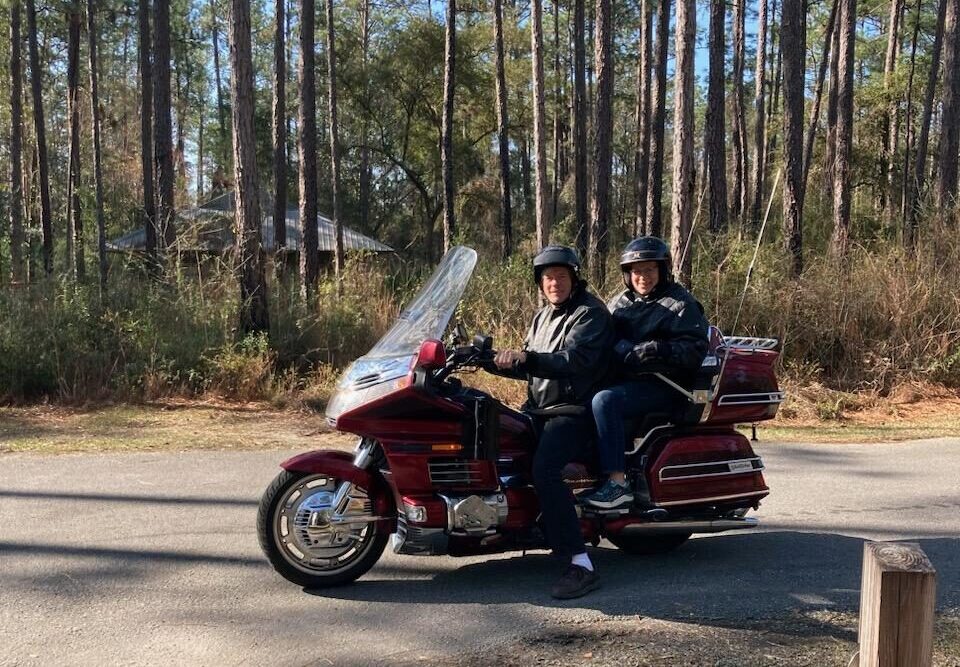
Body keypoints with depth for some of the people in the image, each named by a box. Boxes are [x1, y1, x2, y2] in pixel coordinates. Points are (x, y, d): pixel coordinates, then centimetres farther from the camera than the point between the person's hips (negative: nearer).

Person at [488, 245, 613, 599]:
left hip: (573, 412, -9)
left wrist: (527, 358, -37)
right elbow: (531, 368, 22)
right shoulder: (543, 316, 21)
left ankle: (580, 566, -29)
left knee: (544, 469, -31)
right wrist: (493, 361, 6)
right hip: (539, 409, 9)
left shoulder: (590, 313, -7)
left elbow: (574, 360, -24)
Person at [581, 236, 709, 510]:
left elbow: (695, 349, -11)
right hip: (623, 380, 8)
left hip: (662, 386, -7)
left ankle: (618, 484, -32)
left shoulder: (680, 304, 1)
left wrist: (658, 350, -26)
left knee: (604, 401, -31)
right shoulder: (620, 302, 20)